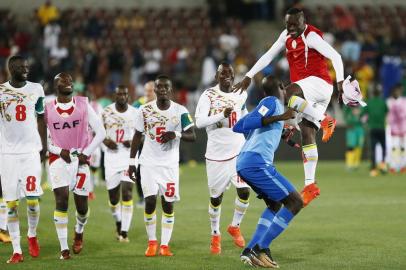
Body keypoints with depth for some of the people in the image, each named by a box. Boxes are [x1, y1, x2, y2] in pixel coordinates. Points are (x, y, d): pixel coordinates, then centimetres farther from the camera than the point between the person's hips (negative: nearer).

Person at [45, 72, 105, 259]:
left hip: (81, 159, 1)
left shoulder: (83, 105, 1)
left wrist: (86, 153, -5)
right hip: (58, 159, -1)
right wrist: (59, 150, -8)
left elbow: (100, 132, 3)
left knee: (82, 205, 3)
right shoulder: (48, 109, 0)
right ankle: (64, 248, -11)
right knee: (61, 198, -17)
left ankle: (79, 232, 39)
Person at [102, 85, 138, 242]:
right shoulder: (107, 112, 0)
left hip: (129, 155, -1)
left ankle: (124, 232, -11)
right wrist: (105, 141, -11)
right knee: (113, 195, 6)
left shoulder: (135, 113, -1)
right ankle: (118, 222, 35)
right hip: (111, 155, 1)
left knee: (127, 192, -13)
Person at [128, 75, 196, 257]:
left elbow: (192, 136, -4)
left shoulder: (180, 111, -4)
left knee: (168, 204, 0)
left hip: (170, 164, 0)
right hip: (149, 162, 0)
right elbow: (137, 136, 7)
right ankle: (152, 242, 5)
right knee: (150, 201, -10)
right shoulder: (145, 110, -1)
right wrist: (132, 162, 4)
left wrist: (176, 134, -24)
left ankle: (165, 245, 7)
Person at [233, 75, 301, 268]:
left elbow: (237, 127, 32)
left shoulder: (263, 104, 23)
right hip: (257, 162, -10)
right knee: (295, 202, -7)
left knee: (275, 204, 22)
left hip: (243, 163, 10)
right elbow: (248, 124, -17)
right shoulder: (272, 102, -3)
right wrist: (279, 118, -22)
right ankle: (259, 249, -13)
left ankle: (251, 250, 9)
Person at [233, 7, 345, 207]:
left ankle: (324, 121, -20)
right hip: (306, 93, 8)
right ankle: (310, 185, -3)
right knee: (307, 134, 0)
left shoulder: (311, 36, -10)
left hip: (319, 83, -8)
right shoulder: (286, 36, 14)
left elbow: (335, 56, -17)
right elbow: (268, 57, 19)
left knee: (286, 94, -34)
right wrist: (248, 77, 13)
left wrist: (340, 81, -29)